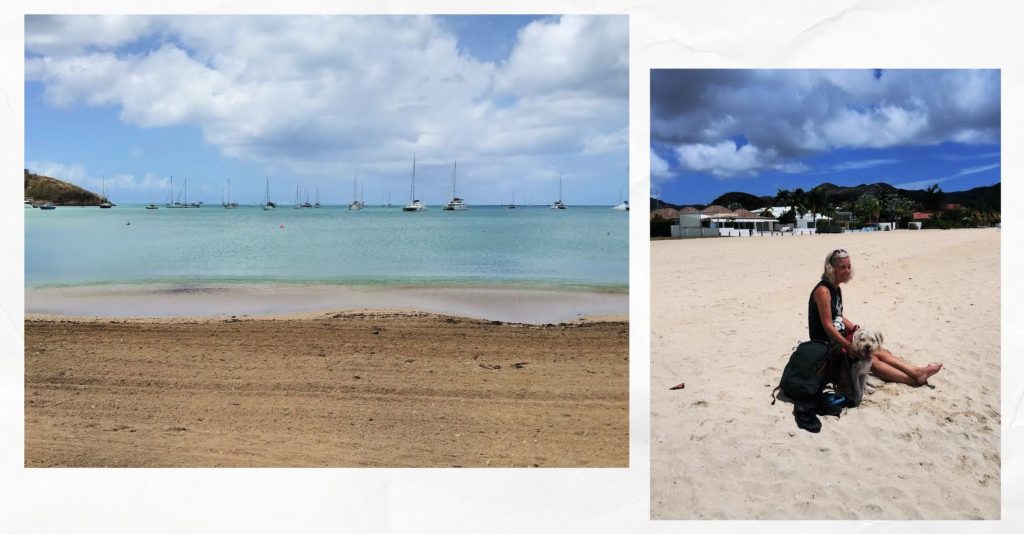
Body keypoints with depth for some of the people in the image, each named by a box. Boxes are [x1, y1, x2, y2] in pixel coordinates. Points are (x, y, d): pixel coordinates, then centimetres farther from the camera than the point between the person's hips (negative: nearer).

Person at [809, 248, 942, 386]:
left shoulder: (837, 289, 12)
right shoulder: (823, 291, -20)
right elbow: (827, 325, -23)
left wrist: (857, 329, 6)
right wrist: (849, 347, -23)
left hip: (840, 338, 10)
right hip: (827, 345, -10)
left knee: (880, 352, -1)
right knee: (869, 359, -16)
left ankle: (917, 372, -5)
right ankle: (914, 379, -18)